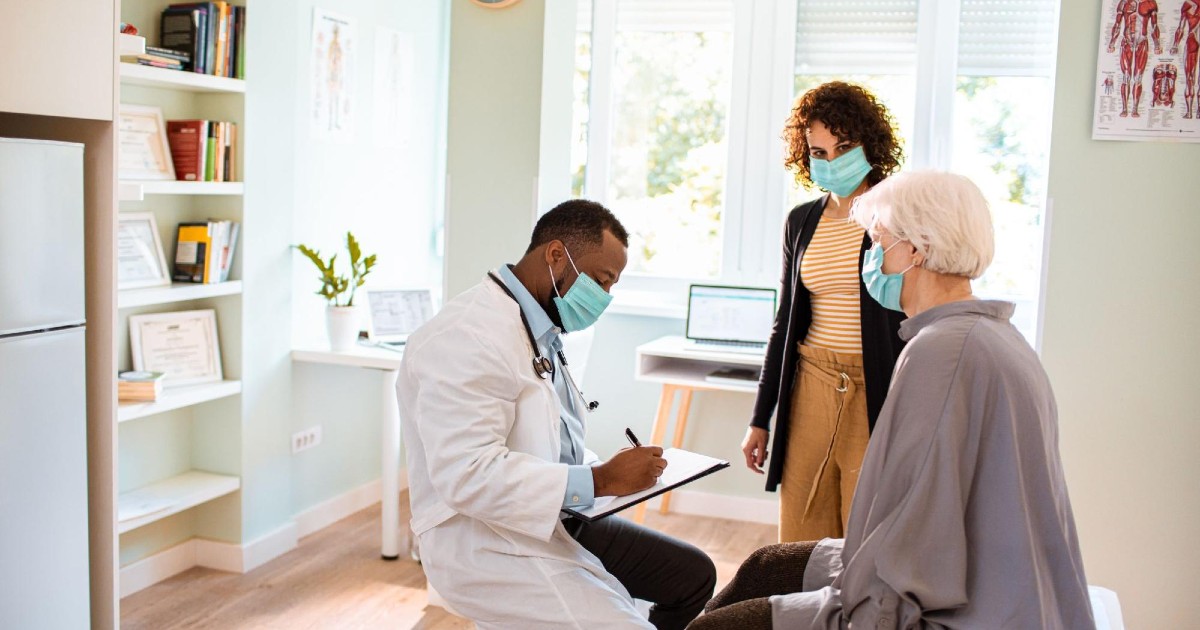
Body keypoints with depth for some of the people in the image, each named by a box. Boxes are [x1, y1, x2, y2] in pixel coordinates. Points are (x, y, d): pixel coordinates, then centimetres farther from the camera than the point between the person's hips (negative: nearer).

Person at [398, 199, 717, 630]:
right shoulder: (468, 335, -21)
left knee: (694, 575, 11)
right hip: (488, 544, -10)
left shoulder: (542, 331, 11)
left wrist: (612, 471, 2)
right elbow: (467, 474, -29)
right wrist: (599, 480, -26)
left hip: (555, 521, 10)